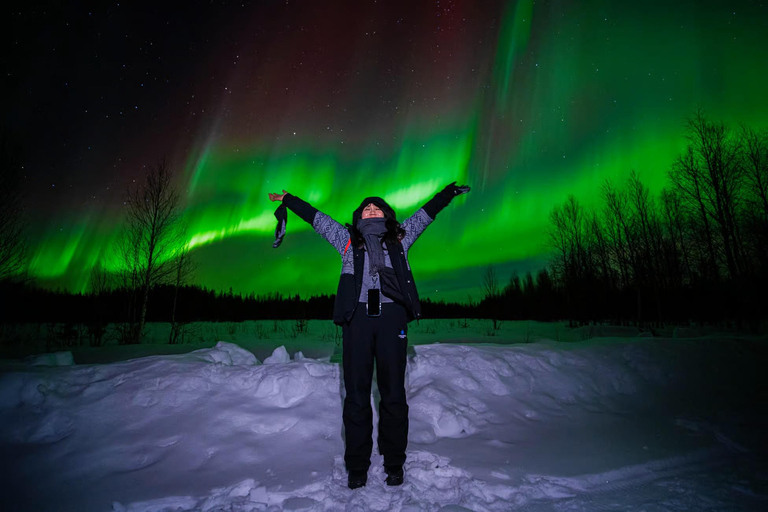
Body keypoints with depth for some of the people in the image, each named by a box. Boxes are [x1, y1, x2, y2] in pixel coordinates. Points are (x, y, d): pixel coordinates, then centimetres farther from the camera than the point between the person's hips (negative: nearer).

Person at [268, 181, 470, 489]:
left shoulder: (399, 238, 18)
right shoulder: (348, 239, 18)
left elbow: (425, 213, 27)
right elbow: (316, 217, 25)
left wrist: (449, 192, 33)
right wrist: (287, 200, 32)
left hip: (391, 315, 0)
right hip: (357, 316, 0)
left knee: (393, 392, 4)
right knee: (356, 392, 3)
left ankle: (394, 462, 19)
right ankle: (357, 465, 17)